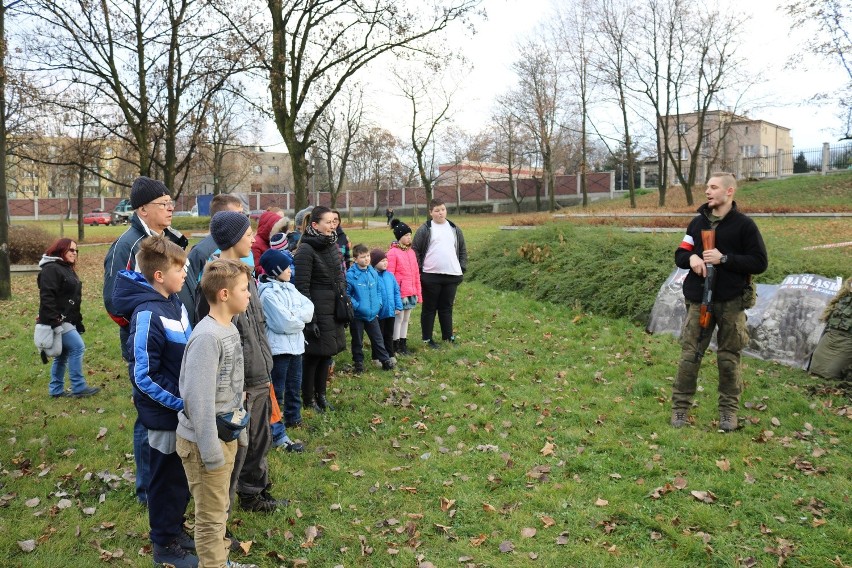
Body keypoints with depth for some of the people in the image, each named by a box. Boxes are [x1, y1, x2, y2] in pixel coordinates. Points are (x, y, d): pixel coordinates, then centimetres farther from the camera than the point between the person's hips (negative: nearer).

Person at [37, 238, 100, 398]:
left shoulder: (68, 269, 19)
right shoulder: (51, 269, -14)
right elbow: (47, 297, -23)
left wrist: (78, 322, 23)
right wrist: (54, 321, -28)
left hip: (68, 321, 10)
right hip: (58, 321, -10)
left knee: (62, 355, 13)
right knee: (78, 347, -13)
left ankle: (56, 390, 21)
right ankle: (79, 388, -7)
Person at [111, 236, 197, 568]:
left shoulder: (174, 302, 1)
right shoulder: (148, 315, -24)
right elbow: (144, 377, -23)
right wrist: (181, 403, -20)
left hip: (184, 408, 8)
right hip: (166, 413, -8)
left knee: (182, 475, 20)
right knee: (168, 478, 9)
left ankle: (175, 530, 38)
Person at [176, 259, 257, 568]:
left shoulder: (230, 329, 5)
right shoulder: (207, 337, -24)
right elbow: (198, 399, -25)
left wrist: (239, 429, 17)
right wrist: (210, 450, -22)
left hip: (226, 435, 9)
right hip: (206, 441, -9)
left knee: (220, 509, 22)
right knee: (211, 516, 7)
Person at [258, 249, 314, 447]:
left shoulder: (289, 287, 9)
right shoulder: (267, 293, -17)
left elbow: (309, 308, 1)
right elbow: (283, 323, -22)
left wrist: (294, 316, -16)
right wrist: (300, 318, -5)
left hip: (295, 345, 8)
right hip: (278, 347, -8)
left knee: (295, 384, 21)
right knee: (277, 391, 0)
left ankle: (293, 417, 40)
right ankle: (278, 436, 6)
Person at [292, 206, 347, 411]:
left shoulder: (332, 245, 9)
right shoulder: (306, 250, -15)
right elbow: (302, 287, -17)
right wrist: (310, 319, -18)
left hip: (333, 310, 7)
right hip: (316, 310, -7)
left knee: (326, 354, 15)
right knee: (313, 355, 3)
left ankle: (321, 394, 29)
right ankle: (308, 399, 18)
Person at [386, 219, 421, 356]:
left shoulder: (411, 251, 10)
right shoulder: (393, 252, -11)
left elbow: (416, 273, 13)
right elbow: (389, 276, -12)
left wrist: (418, 292, 12)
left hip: (411, 292, 7)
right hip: (399, 292, -7)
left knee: (406, 318, 13)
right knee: (399, 318, 0)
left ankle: (403, 343, 23)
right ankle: (396, 346, 10)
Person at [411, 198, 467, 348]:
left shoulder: (455, 229, 12)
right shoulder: (424, 229, -2)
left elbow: (462, 251, 17)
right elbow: (415, 250, -1)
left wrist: (462, 269, 8)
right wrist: (419, 271, -6)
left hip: (452, 276, 3)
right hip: (430, 276, -3)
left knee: (447, 308, 12)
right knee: (429, 308, 6)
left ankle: (448, 336, 22)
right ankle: (427, 339, 15)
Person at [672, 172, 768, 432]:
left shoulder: (744, 225, -3)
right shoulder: (698, 223, 10)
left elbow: (760, 263, -6)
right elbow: (679, 255, 12)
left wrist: (724, 259, -17)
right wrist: (691, 258, -11)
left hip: (731, 302, -3)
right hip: (699, 300, 3)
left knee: (729, 357, 6)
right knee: (689, 355, 1)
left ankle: (728, 409, 20)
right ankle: (680, 406, 11)